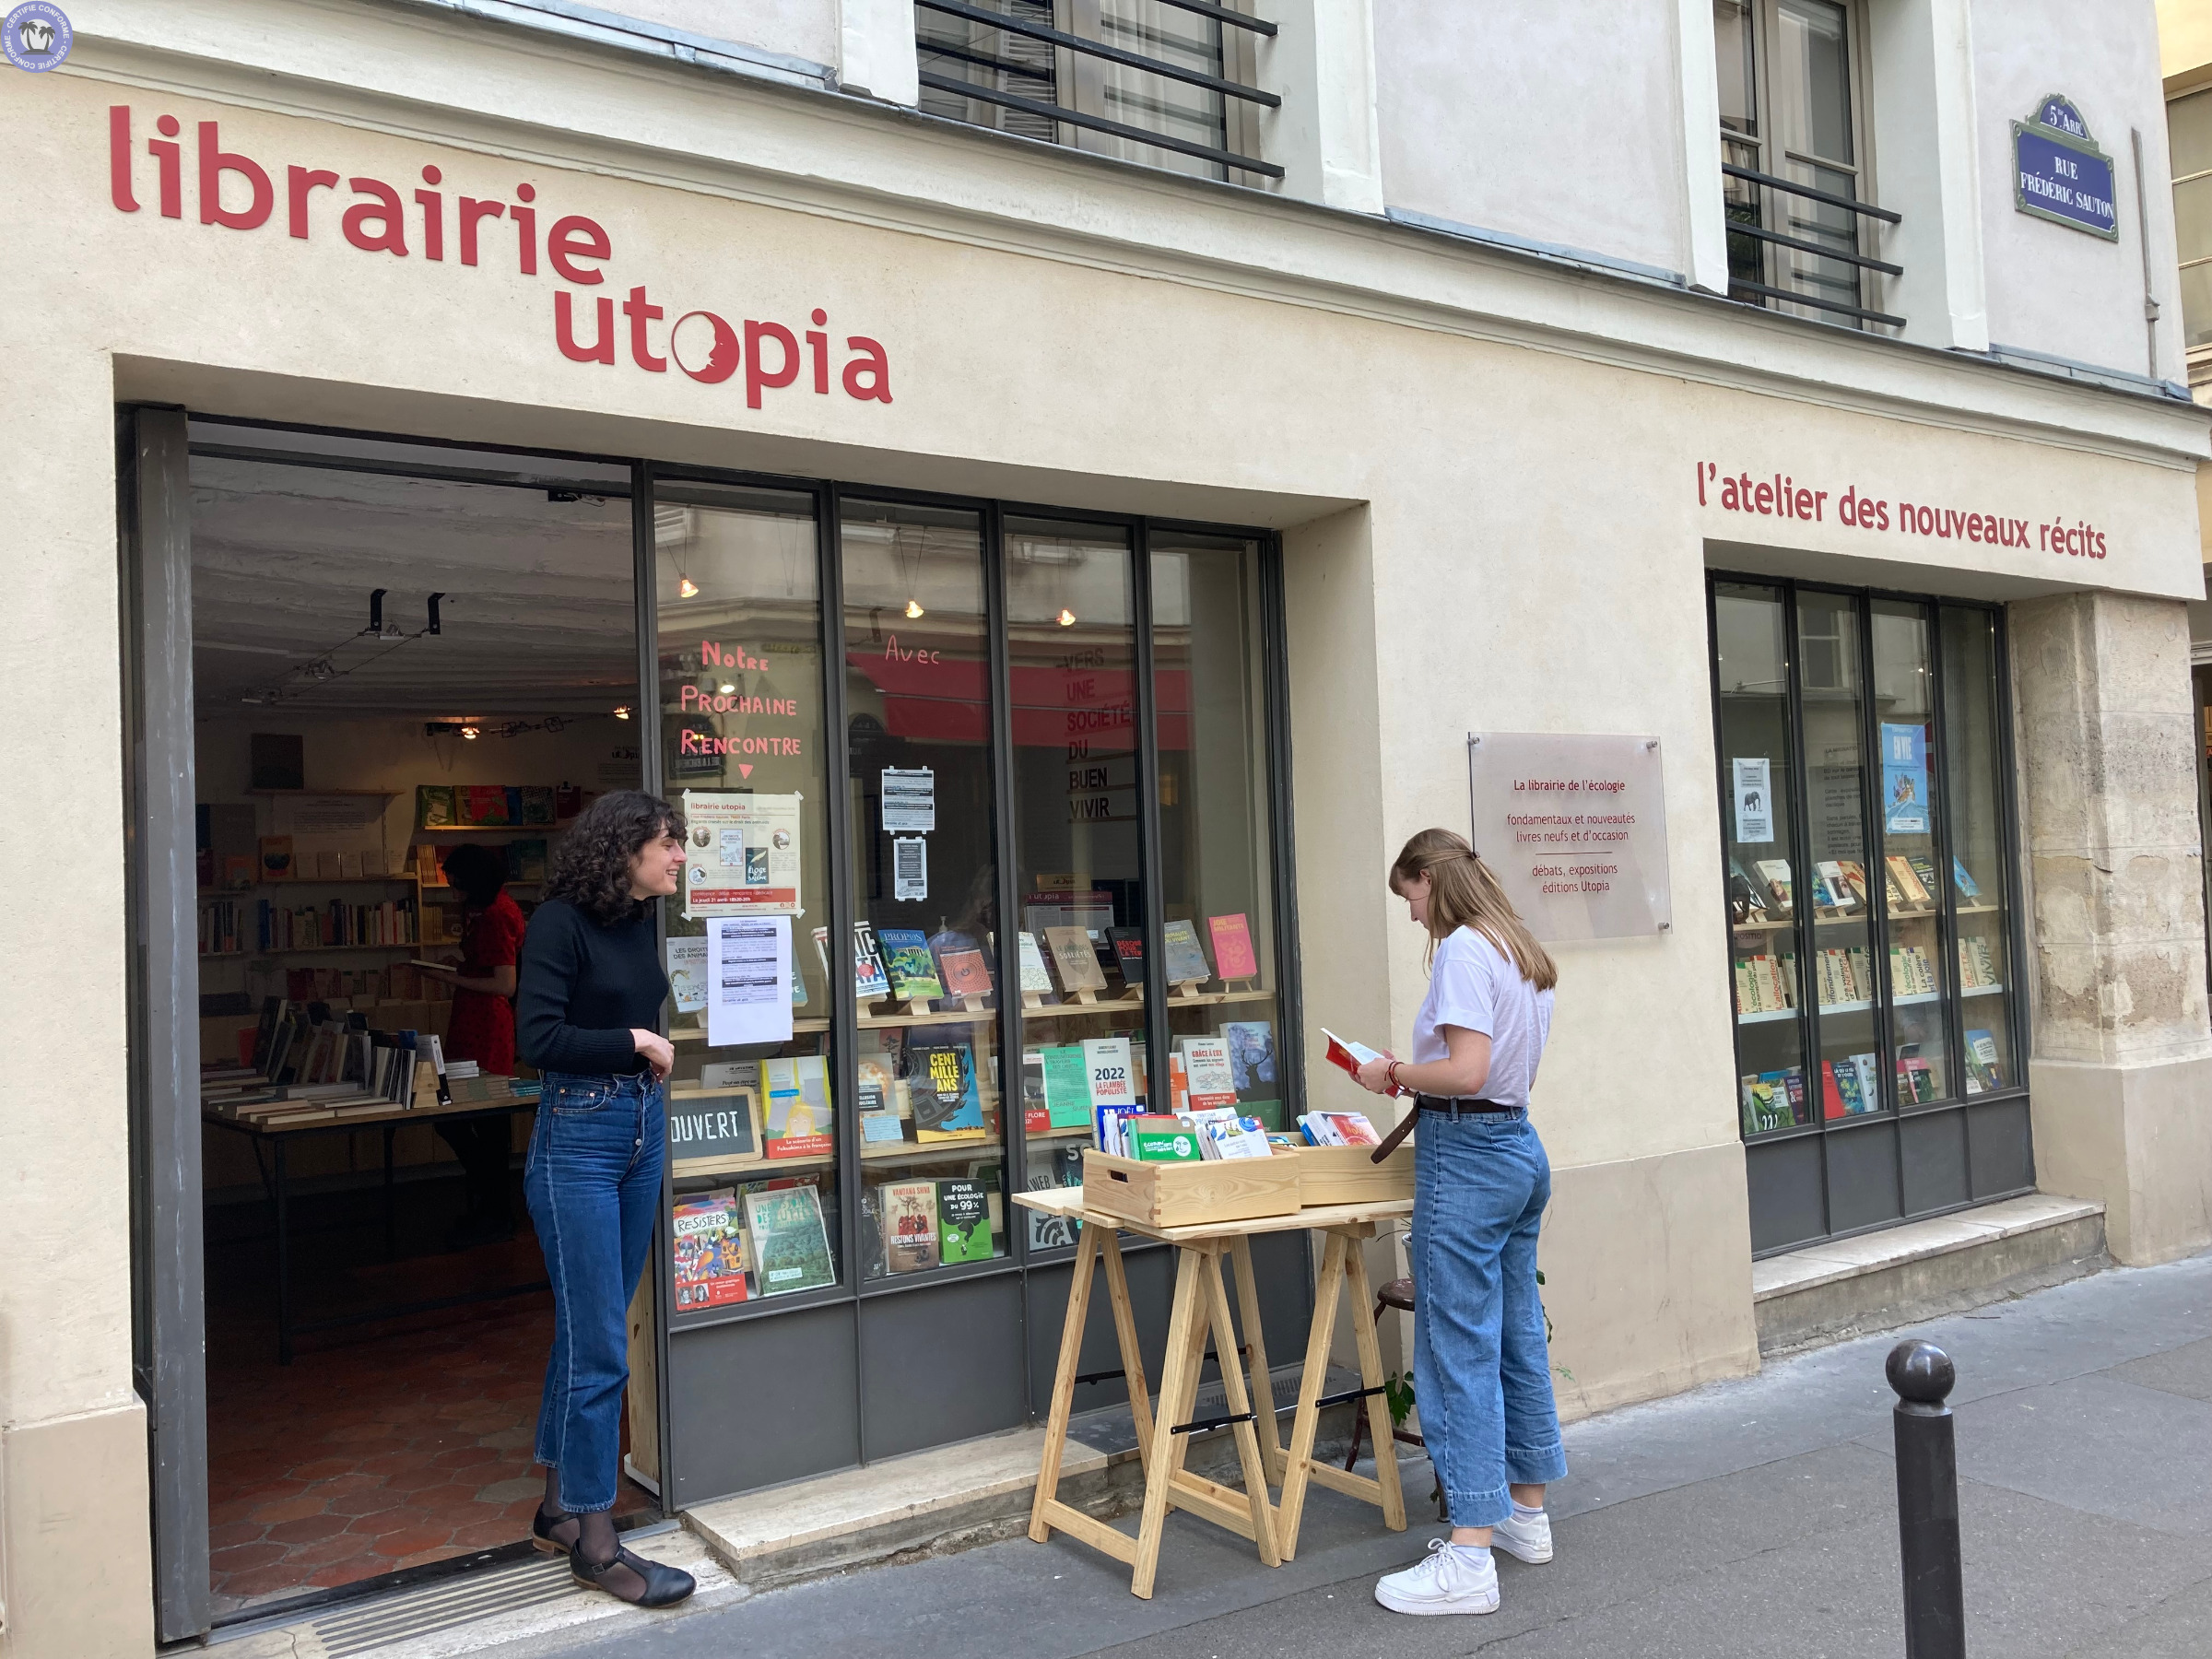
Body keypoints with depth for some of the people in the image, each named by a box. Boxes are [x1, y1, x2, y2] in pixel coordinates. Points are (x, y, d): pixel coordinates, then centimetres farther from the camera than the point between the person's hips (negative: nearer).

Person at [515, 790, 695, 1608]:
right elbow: (539, 1035, -18)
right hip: (577, 1134, -8)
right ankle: (594, 1542, 6)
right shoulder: (559, 923, -13)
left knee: (590, 1331, 15)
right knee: (599, 1347, -4)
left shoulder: (639, 923, 9)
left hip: (642, 1128, 8)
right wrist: (633, 1042, -11)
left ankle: (560, 1505, 28)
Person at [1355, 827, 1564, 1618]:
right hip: (1520, 1145, 10)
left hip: (1467, 1153, -10)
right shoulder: (1523, 951, 15)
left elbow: (1467, 1072, -23)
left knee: (1459, 1351, -7)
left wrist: (1393, 1075, -9)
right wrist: (1414, 1073, 15)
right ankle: (1526, 1511, 28)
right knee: (1518, 1338, 17)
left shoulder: (1463, 949, -14)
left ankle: (1470, 1558, -4)